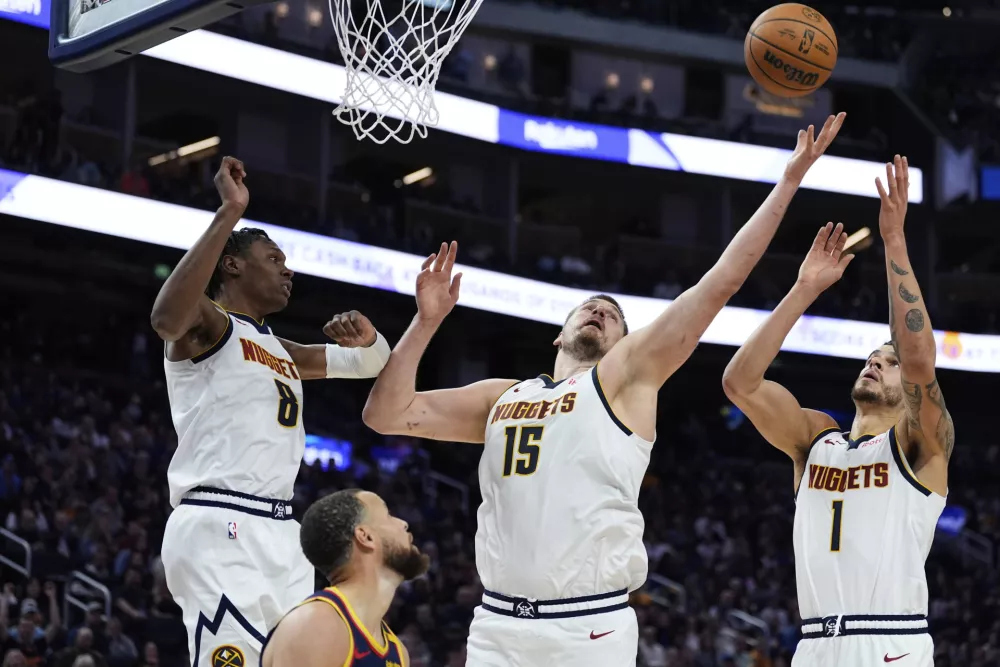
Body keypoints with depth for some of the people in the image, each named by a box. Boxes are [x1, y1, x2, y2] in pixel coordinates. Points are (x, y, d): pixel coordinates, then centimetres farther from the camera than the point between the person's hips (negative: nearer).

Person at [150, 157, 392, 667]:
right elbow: (166, 318, -25)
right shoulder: (206, 324, 0)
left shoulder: (282, 353, 26)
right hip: (219, 528, -9)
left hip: (279, 530, 9)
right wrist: (230, 214, -25)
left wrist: (367, 338, 9)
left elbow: (372, 364, 35)